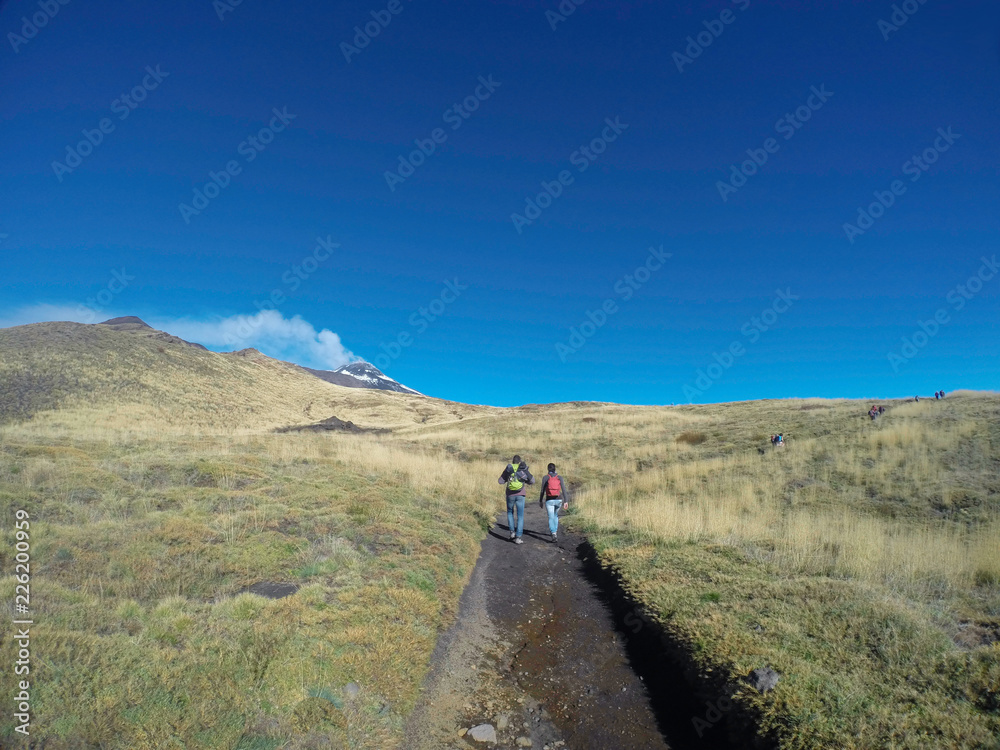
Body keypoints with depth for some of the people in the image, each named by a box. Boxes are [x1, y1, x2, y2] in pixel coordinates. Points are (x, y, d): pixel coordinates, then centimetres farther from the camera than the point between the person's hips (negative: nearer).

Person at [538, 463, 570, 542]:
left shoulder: (545, 477, -4)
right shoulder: (560, 478, 1)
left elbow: (542, 491, -3)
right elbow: (564, 490, -6)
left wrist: (540, 501, 9)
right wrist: (566, 502, -8)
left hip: (549, 500, -3)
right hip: (558, 500, 3)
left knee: (551, 518, -3)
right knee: (555, 515, 27)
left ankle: (554, 533, -22)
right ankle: (555, 531, 32)